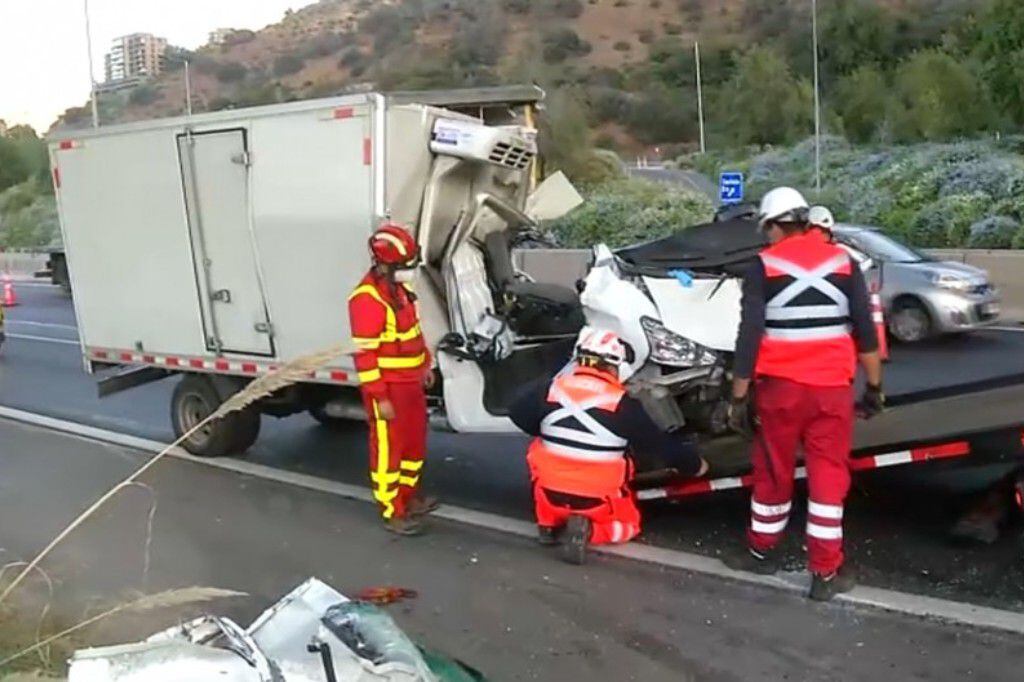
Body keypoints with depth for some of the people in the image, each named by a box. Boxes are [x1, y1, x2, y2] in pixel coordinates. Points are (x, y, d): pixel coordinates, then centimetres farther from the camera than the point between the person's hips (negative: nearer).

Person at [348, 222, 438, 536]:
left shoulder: (398, 287, 7)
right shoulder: (368, 298, -23)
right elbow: (364, 353, -24)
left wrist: (425, 364, 20)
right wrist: (380, 397, -22)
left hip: (410, 381, 9)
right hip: (388, 387, -9)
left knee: (415, 442, 20)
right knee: (389, 449, 4)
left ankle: (408, 495, 37)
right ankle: (392, 512, 16)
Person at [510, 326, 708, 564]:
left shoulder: (550, 390, -7)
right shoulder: (623, 405, -12)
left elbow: (519, 415, 6)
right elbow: (661, 444, -2)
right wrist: (694, 464, 15)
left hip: (551, 493, 2)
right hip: (598, 500, -2)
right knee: (629, 525, 27)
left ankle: (549, 524, 18)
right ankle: (588, 529, -5)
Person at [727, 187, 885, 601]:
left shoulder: (764, 267, -4)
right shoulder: (843, 262, 3)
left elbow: (749, 336, -9)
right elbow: (865, 331, 2)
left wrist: (739, 397, -4)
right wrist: (875, 387, 10)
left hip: (781, 385, -1)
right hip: (832, 386, 1)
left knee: (773, 471, 14)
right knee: (828, 476, 7)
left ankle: (762, 551, 31)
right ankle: (826, 573, 10)